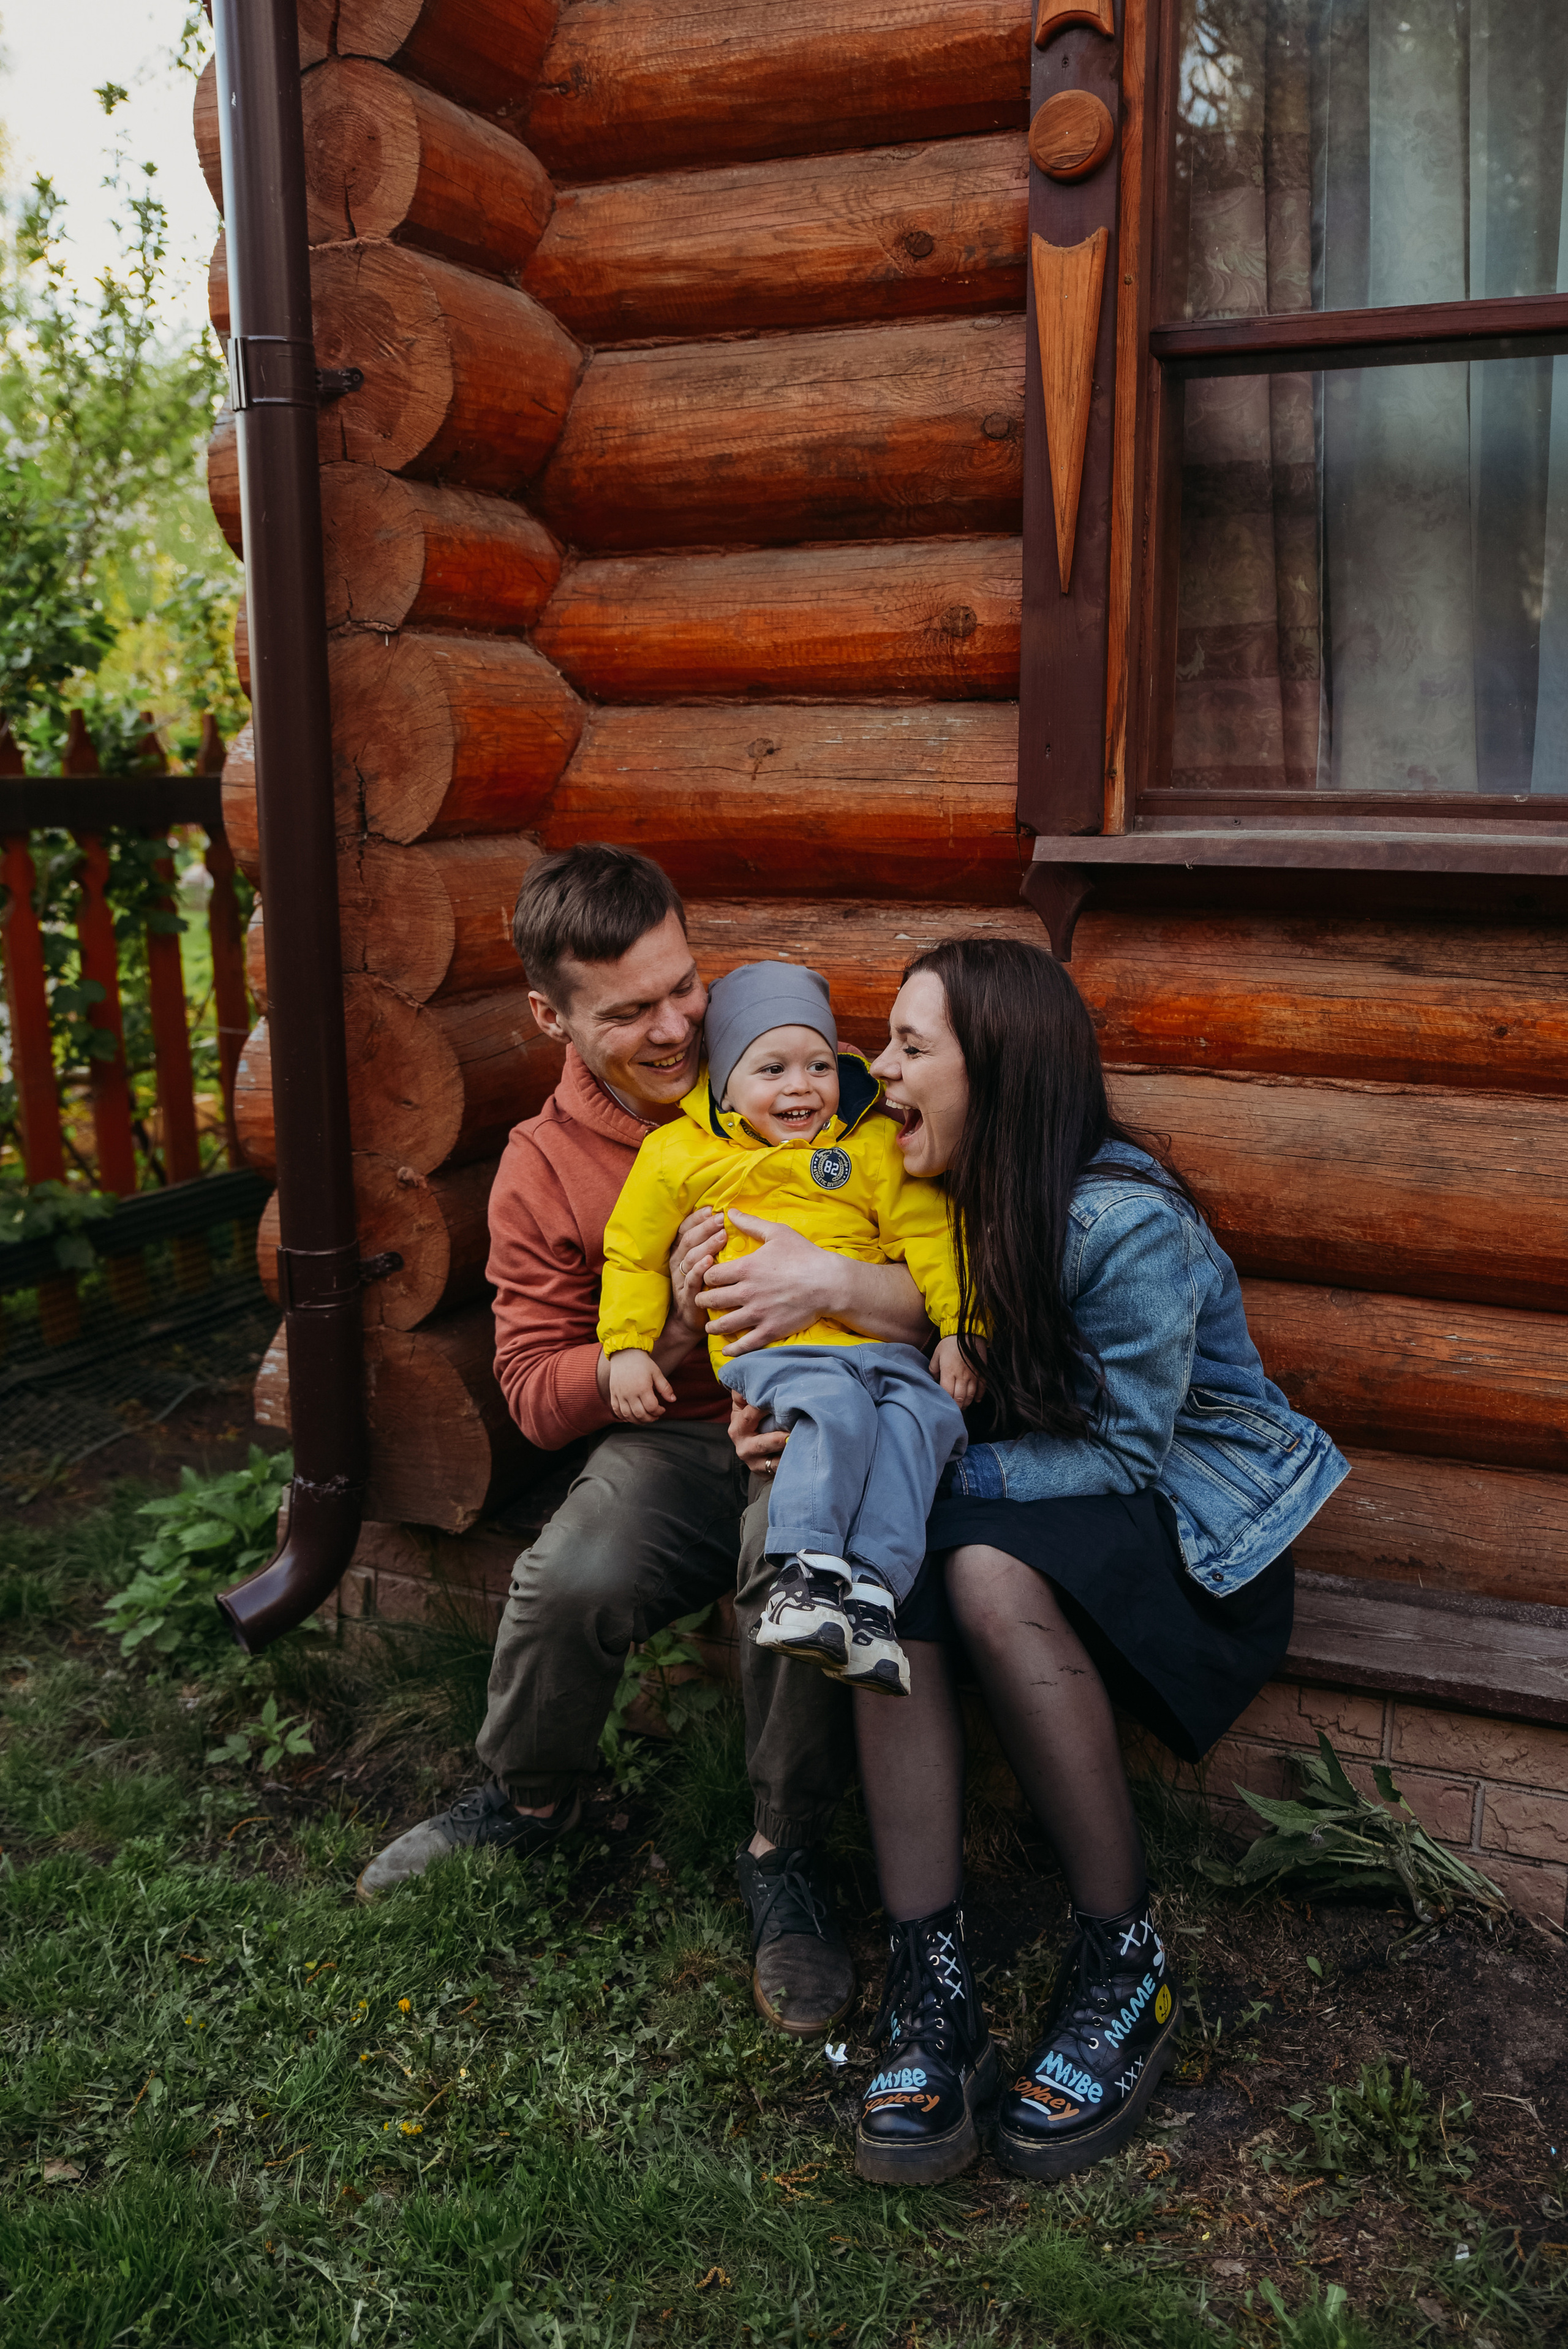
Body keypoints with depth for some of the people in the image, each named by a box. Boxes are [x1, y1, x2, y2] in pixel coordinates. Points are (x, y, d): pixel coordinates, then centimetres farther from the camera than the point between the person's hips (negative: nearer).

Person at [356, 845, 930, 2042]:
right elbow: (537, 1394, 3)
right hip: (669, 1441, 2)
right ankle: (526, 1803, 9)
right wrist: (671, 1334, -16)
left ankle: (786, 1856, -8)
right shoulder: (544, 1167, 4)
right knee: (573, 1580, -28)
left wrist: (837, 1281, -28)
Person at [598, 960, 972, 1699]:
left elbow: (929, 1238, 12)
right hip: (769, 1346, -3)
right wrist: (627, 1348, 8)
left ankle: (871, 1588, -27)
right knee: (834, 1406, -33)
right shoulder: (678, 1155, 10)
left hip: (880, 1341, 3)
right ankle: (808, 1569, -32)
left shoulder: (874, 1145, 14)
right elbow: (635, 1255, 16)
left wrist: (961, 1330, 1)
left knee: (922, 1414, -25)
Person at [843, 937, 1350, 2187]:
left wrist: (932, 1473, -26)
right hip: (1044, 1510, 6)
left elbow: (1124, 1451, -20)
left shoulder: (1126, 1224, -23)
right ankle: (931, 1983, -26)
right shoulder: (955, 1198, 0)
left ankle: (1127, 1966, -19)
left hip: (1194, 1525, -6)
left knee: (991, 1573, -36)